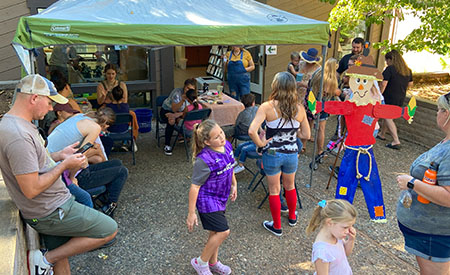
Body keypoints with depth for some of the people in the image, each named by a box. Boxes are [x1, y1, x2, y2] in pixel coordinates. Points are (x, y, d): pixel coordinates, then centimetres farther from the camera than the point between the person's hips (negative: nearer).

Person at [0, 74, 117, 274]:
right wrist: (64, 165, -17)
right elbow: (31, 189, -28)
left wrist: (59, 155, 7)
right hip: (51, 213, -10)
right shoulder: (18, 136, -28)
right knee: (110, 230, -1)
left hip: (50, 207, 10)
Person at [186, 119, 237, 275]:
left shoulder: (226, 146, -8)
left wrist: (234, 185, 19)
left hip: (220, 198, 7)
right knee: (223, 232, -6)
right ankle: (201, 262, 16)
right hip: (207, 200, -7)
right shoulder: (204, 160, -30)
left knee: (216, 232, 20)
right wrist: (191, 213, -18)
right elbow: (195, 187, -23)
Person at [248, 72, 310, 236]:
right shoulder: (299, 108, -7)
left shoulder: (267, 107, -18)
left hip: (272, 155, -3)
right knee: (290, 186, 26)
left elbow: (252, 131, -29)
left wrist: (261, 144, -12)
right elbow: (306, 135, 1)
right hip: (292, 154, 3)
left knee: (274, 190, 15)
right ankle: (292, 217, 48)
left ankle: (277, 226, 30)